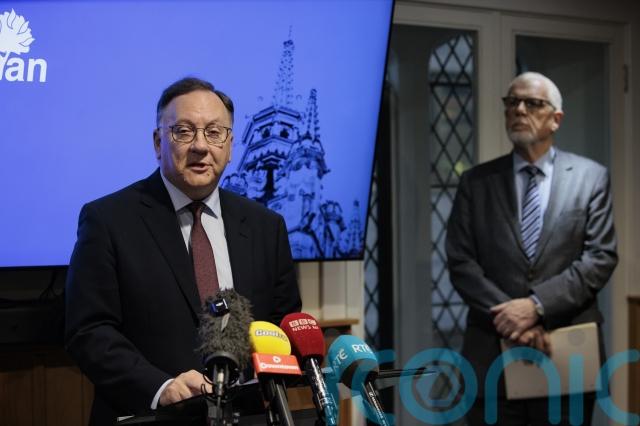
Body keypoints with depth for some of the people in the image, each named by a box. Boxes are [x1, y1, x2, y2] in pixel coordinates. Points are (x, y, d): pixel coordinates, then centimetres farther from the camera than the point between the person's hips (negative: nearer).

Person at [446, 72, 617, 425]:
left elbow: (601, 257, -4)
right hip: (493, 350, 0)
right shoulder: (476, 181, 6)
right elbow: (461, 262, -1)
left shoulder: (591, 177, 4)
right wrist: (507, 315, -13)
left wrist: (536, 305, -15)